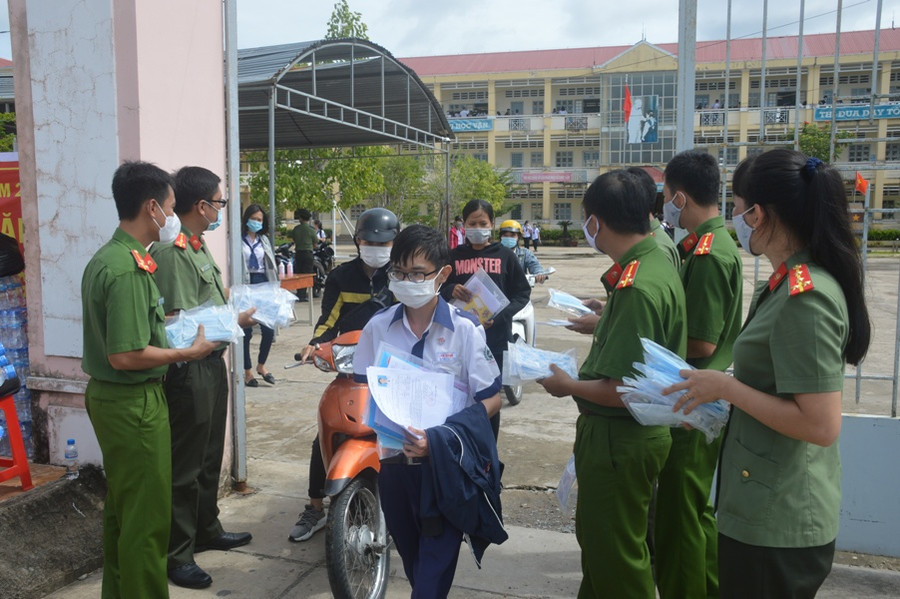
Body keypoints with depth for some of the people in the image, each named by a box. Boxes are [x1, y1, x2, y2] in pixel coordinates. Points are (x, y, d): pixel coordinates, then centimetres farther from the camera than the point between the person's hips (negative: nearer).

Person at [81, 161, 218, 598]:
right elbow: (126, 356, -27)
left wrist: (166, 323, 13)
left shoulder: (104, 258, 8)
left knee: (120, 506, 22)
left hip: (107, 397, 11)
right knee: (147, 516, 1)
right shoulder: (130, 269, -24)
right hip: (134, 403, -11)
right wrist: (187, 352, -16)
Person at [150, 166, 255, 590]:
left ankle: (207, 530, 38)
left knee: (209, 457, 22)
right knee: (185, 465, 1)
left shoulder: (198, 245, 11)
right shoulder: (172, 251, -20)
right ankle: (177, 555, 15)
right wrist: (235, 322, -16)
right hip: (190, 369, -10)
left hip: (211, 364, 10)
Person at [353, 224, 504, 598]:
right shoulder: (378, 327, 0)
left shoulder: (465, 329, -10)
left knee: (436, 564, 2)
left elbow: (490, 400, -7)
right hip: (394, 459, 4)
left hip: (446, 465, -3)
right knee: (410, 555, 20)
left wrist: (439, 439, -20)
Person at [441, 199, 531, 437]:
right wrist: (450, 291, -16)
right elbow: (437, 293, 8)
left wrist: (498, 316, -13)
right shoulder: (454, 256, 8)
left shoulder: (505, 256, 6)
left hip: (495, 335, 0)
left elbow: (522, 293, 3)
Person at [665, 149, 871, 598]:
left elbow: (821, 425, -25)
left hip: (777, 518, -9)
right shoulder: (787, 284, 6)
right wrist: (720, 396, 5)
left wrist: (726, 387, -20)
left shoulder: (805, 299, -23)